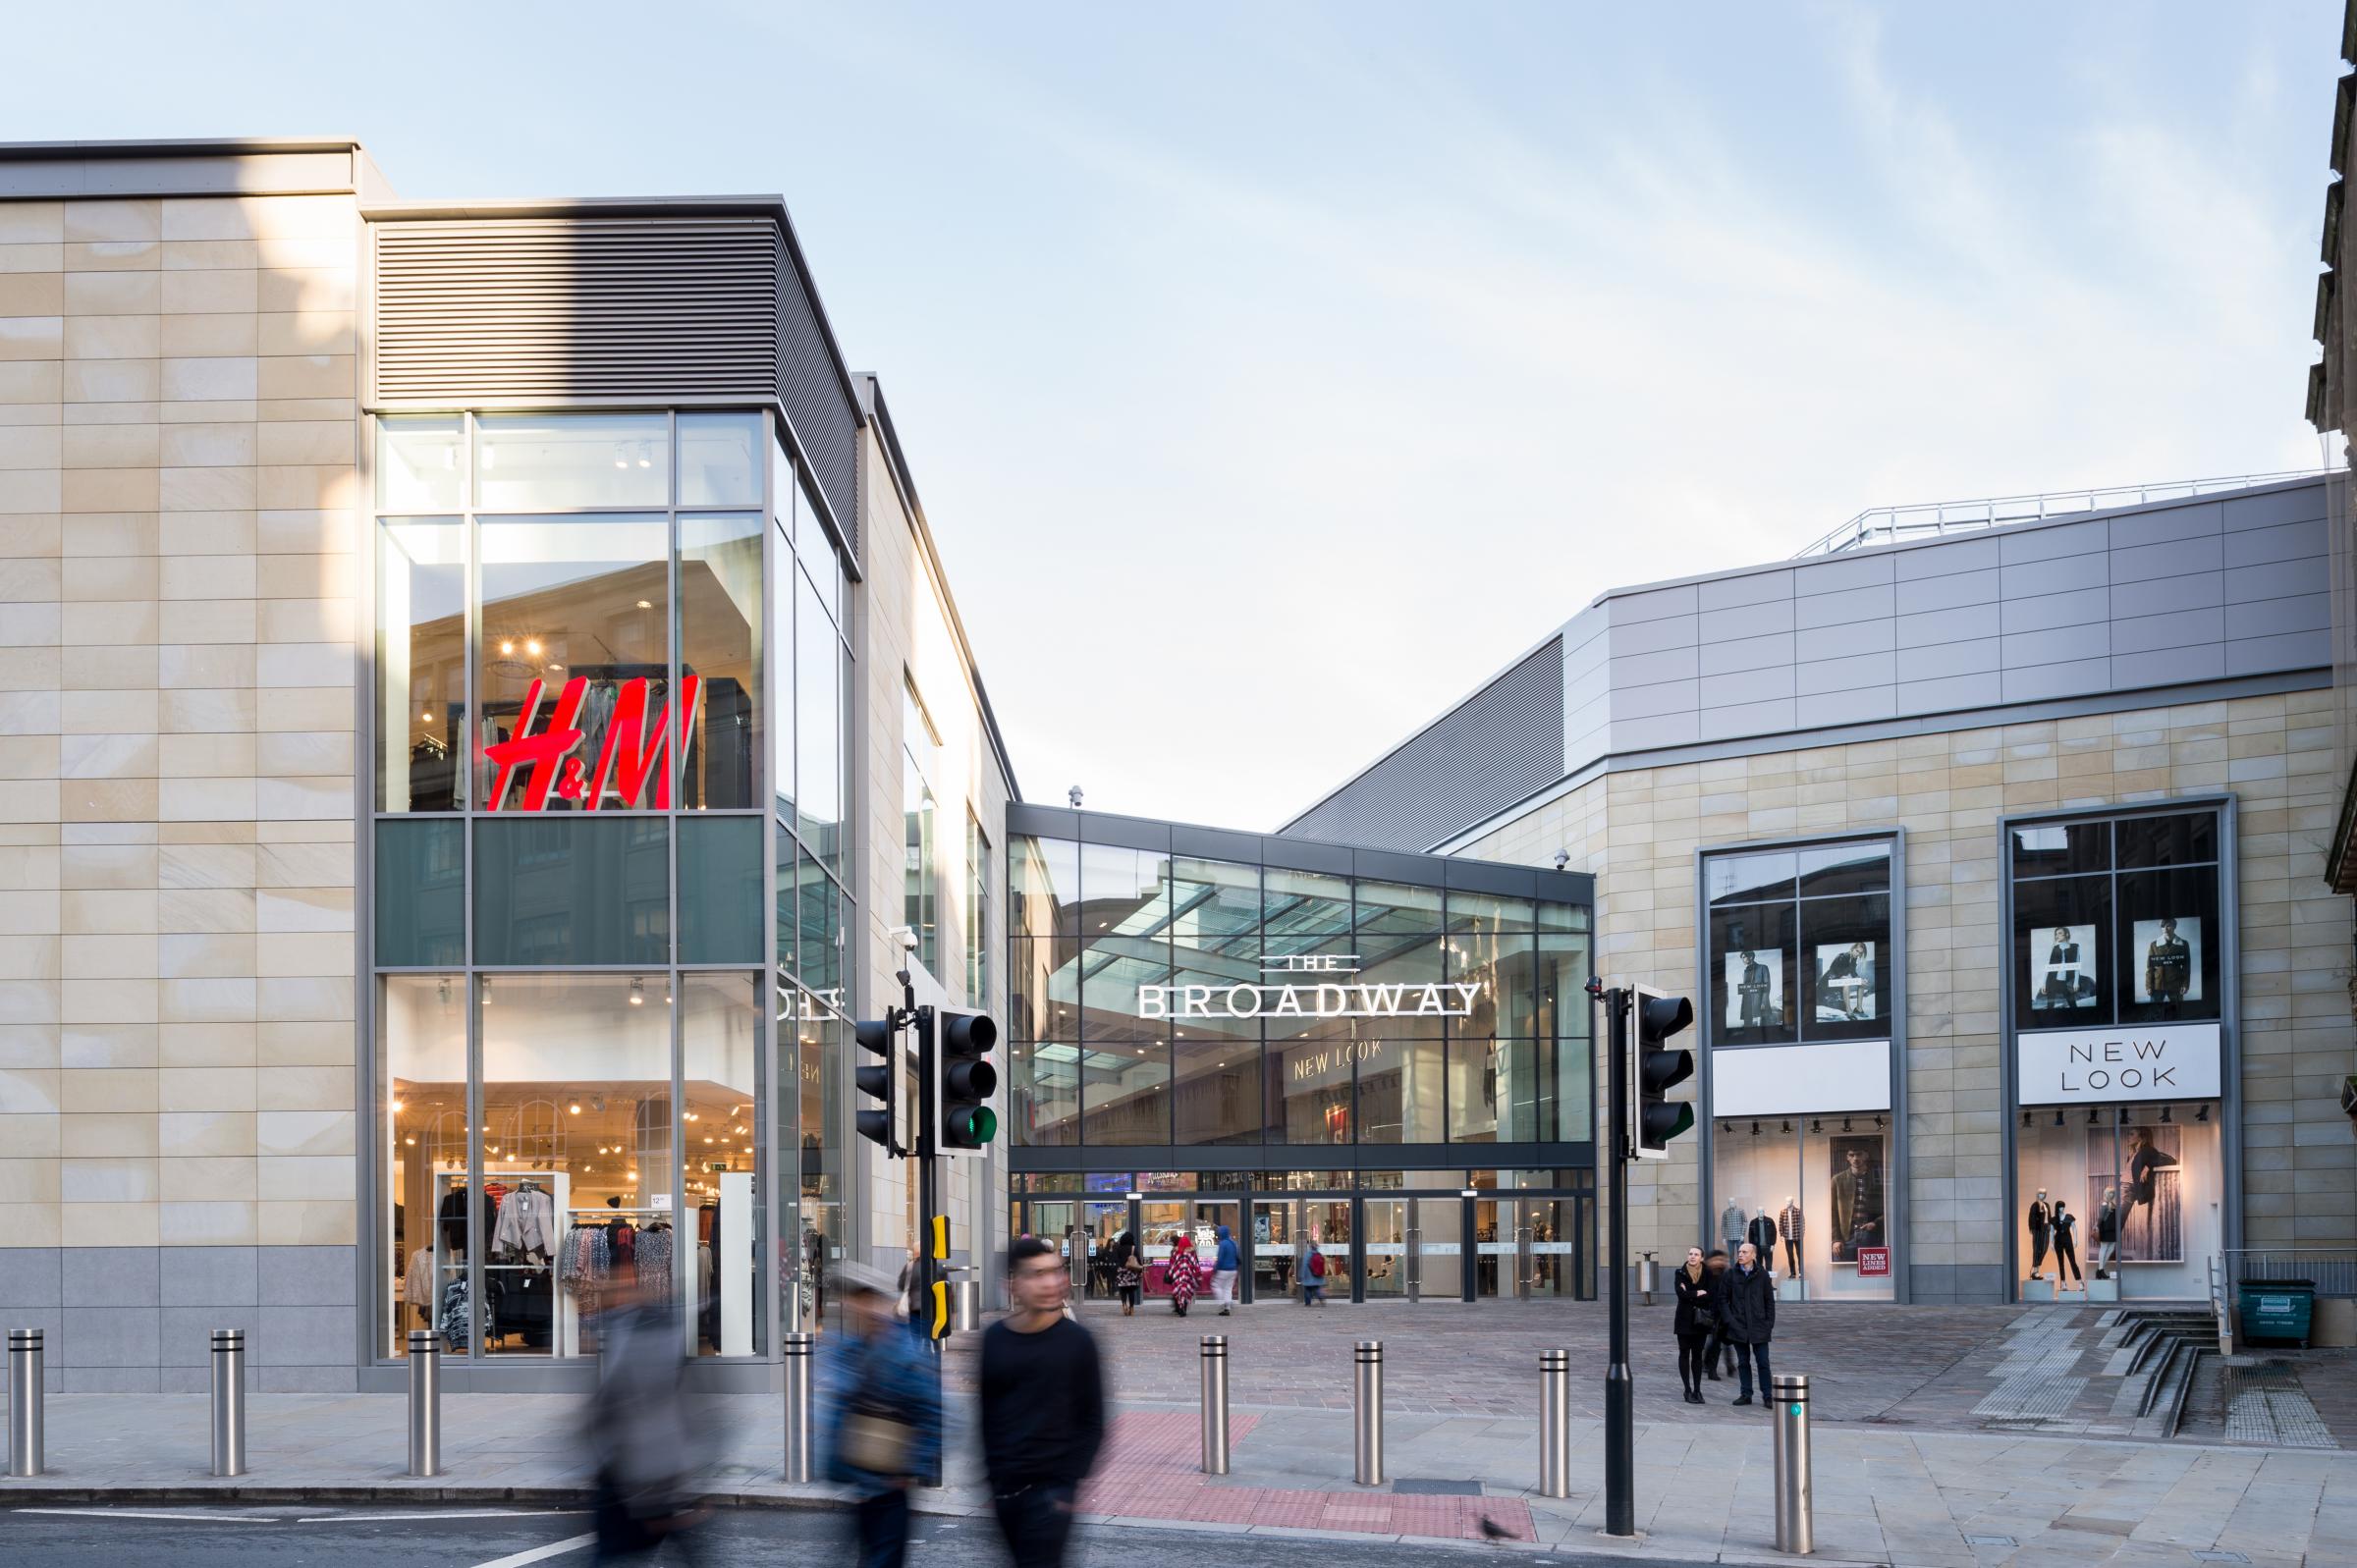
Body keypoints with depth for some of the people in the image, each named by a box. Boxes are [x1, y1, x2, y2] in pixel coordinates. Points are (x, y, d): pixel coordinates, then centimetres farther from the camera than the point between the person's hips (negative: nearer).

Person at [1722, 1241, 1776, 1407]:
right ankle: (1746, 1394, 15)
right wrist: (1729, 1320, -6)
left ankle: (1767, 1395, 6)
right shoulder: (1731, 1274, 1)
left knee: (1763, 1362, -1)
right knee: (1743, 1362, 8)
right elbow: (1723, 1299, 4)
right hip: (1739, 1326, 1)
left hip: (1759, 1327, -1)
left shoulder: (1762, 1274, 0)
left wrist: (1769, 1323, -1)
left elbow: (1769, 1300, 4)